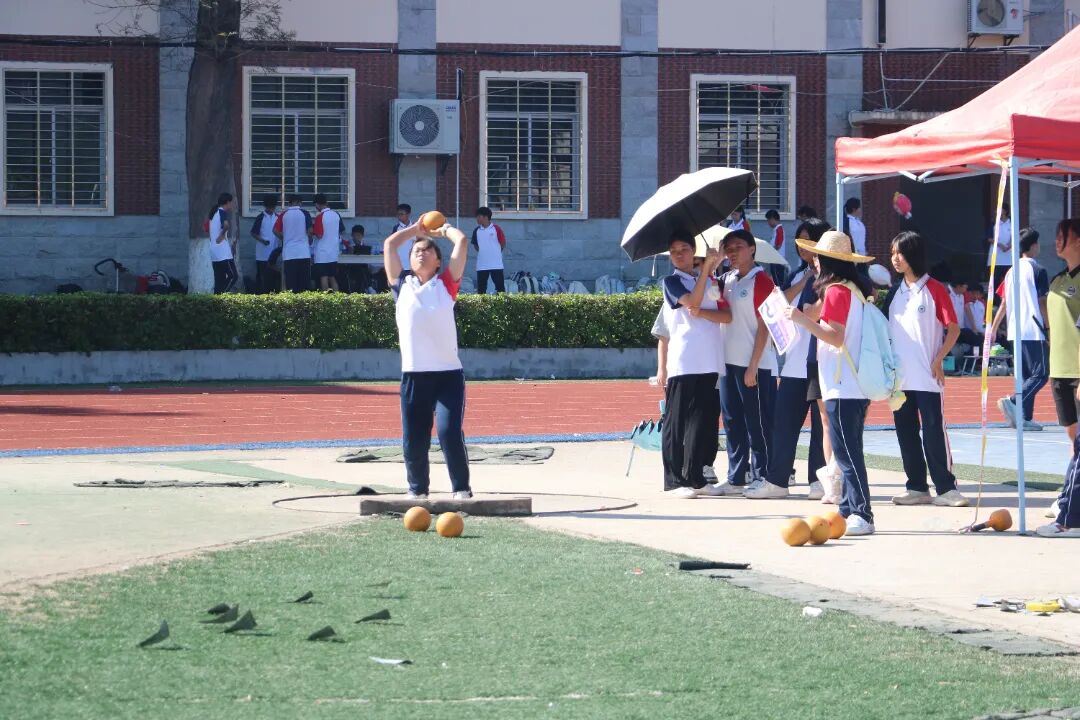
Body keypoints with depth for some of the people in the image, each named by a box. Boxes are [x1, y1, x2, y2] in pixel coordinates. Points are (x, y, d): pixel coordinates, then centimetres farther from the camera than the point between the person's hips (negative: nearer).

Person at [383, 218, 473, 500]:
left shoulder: (446, 284, 8)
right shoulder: (402, 284, 11)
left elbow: (462, 242, 5)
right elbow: (389, 244, 15)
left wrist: (444, 229, 22)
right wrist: (418, 228, 26)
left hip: (448, 374, -2)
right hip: (413, 375, 2)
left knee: (450, 433, -13)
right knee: (413, 439, 3)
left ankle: (461, 489, -3)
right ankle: (417, 489, 21)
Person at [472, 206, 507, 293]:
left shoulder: (496, 229, -5)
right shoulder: (477, 231, 6)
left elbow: (503, 243, 2)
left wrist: (496, 252, 7)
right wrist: (481, 252, 9)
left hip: (496, 264, -4)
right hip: (481, 265, 4)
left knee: (500, 286, -3)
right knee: (481, 288, 4)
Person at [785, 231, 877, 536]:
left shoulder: (835, 291, -12)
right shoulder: (855, 288, 16)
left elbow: (835, 337, -19)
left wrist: (803, 320, -22)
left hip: (841, 387, -10)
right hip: (856, 385, 10)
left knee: (846, 451, -11)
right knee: (849, 451, 13)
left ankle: (862, 515, -16)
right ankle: (849, 510, 16)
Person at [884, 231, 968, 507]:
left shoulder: (934, 290, -5)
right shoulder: (894, 293, 12)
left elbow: (953, 329, -6)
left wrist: (938, 361, -12)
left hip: (927, 377, -6)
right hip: (899, 376, 6)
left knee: (934, 431, -7)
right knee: (905, 432, 6)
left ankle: (946, 488, -4)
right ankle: (916, 487, 12)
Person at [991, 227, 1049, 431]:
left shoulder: (1012, 271, 12)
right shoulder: (1038, 270, -8)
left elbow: (1003, 303, 14)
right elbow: (1042, 303, -10)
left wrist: (993, 329, 19)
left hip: (1015, 331, 7)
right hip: (1033, 330, -7)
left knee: (1025, 375, 12)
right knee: (1040, 375, -6)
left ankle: (1025, 417, 9)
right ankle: (1013, 403, -24)